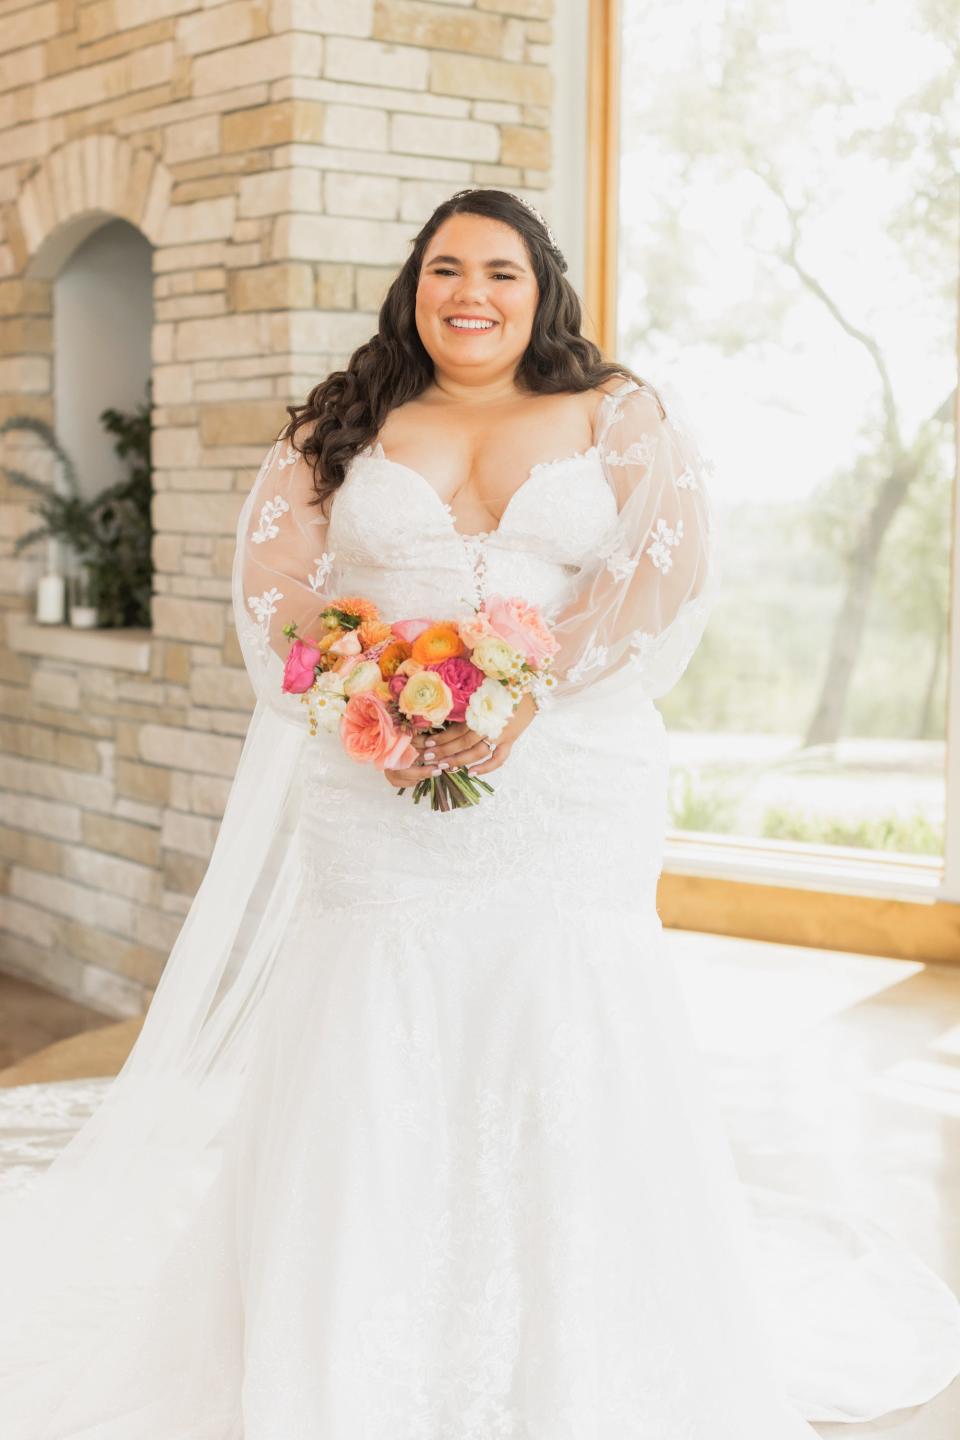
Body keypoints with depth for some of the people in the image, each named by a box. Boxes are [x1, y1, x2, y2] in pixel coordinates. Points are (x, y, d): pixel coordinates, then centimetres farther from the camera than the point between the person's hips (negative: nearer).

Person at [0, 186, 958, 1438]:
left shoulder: (623, 417, 11)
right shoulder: (338, 429, 16)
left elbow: (672, 565, -4)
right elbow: (275, 575, 4)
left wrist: (524, 694, -18)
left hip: (572, 794, -1)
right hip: (376, 798, 1)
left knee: (573, 1071, -3)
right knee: (366, 1083, -1)